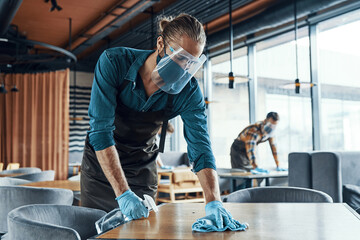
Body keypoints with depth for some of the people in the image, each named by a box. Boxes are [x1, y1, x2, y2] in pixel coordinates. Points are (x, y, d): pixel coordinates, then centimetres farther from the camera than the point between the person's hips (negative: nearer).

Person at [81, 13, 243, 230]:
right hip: (101, 163, -1)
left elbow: (200, 148, -22)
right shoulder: (113, 63, -27)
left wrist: (214, 202, -38)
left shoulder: (189, 92, -19)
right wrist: (123, 193, -37)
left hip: (143, 168, 2)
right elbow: (101, 131, -31)